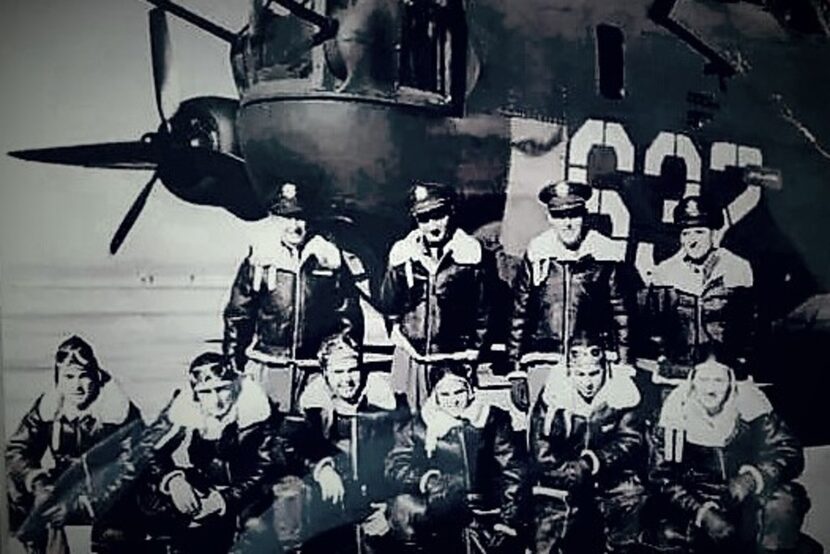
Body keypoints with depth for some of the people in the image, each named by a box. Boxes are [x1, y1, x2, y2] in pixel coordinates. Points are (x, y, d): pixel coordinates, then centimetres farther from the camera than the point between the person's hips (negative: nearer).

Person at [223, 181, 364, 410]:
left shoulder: (329, 257, 4)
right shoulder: (259, 258, 5)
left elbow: (350, 313, 7)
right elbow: (238, 313, 9)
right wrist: (233, 363, 4)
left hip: (317, 368, 0)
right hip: (267, 366, 0)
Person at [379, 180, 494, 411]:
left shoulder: (471, 254, -3)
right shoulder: (402, 254, 3)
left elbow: (483, 309, 3)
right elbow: (389, 304, 16)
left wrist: (474, 347, 3)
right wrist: (396, 329, 13)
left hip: (454, 357, -2)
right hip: (411, 355, 2)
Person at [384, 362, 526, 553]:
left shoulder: (493, 420, 5)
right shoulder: (418, 426, 6)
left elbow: (513, 470, 3)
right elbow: (395, 466, 2)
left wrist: (509, 516, -7)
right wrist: (424, 480, -17)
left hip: (486, 511, 0)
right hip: (437, 511, 0)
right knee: (402, 506, -26)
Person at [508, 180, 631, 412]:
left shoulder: (607, 257, 2)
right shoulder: (536, 256, 5)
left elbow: (621, 316, 7)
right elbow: (518, 315, 8)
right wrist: (516, 372, 6)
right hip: (543, 363, 1)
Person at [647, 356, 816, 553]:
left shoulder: (749, 402, -9)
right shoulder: (677, 411, -9)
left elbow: (790, 452, -8)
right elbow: (661, 476, -7)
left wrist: (753, 478, -27)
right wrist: (700, 512, -20)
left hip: (747, 499, 0)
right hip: (697, 502, 0)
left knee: (783, 503, -29)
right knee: (669, 537, -25)